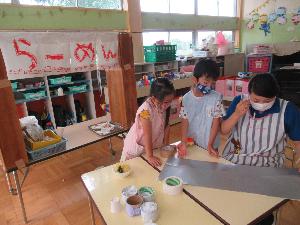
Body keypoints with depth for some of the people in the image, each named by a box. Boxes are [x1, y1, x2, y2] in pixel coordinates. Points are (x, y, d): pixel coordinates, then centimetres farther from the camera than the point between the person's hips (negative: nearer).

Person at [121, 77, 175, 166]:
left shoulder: (164, 105, -14)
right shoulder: (146, 110, -34)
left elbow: (166, 125, -5)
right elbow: (147, 135, -31)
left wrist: (166, 144, -4)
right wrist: (150, 156, -25)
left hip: (153, 145, 6)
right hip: (137, 147, -5)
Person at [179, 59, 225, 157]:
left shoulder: (216, 97, -13)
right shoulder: (186, 98, -9)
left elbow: (216, 122, -11)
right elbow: (185, 121, -6)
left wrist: (210, 144, -14)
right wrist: (183, 142, -16)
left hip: (209, 144, -1)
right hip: (191, 143, 2)